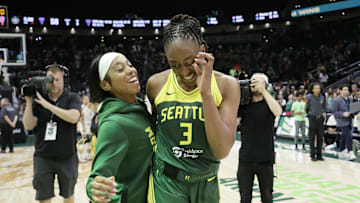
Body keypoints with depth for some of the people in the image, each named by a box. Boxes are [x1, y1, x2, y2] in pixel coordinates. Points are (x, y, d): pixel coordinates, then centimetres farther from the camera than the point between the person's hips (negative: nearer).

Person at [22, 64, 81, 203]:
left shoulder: (72, 98, -4)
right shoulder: (38, 99, 2)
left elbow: (73, 117, -23)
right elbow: (28, 126, -4)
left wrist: (47, 105, -24)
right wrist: (29, 102, -14)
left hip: (67, 158, -1)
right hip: (43, 158, 2)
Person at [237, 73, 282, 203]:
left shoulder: (268, 103, 1)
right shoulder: (243, 104, 7)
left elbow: (278, 112, -21)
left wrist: (263, 90, -21)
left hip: (265, 159, -1)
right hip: (245, 159, 2)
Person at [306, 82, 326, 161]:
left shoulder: (322, 98, 6)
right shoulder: (310, 97, -3)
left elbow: (324, 107, 14)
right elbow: (307, 108, 8)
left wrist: (324, 113, -1)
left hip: (320, 119, 3)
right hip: (312, 118, -3)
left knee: (320, 137, 5)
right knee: (312, 137, 1)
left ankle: (319, 155, 13)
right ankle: (313, 155, 7)